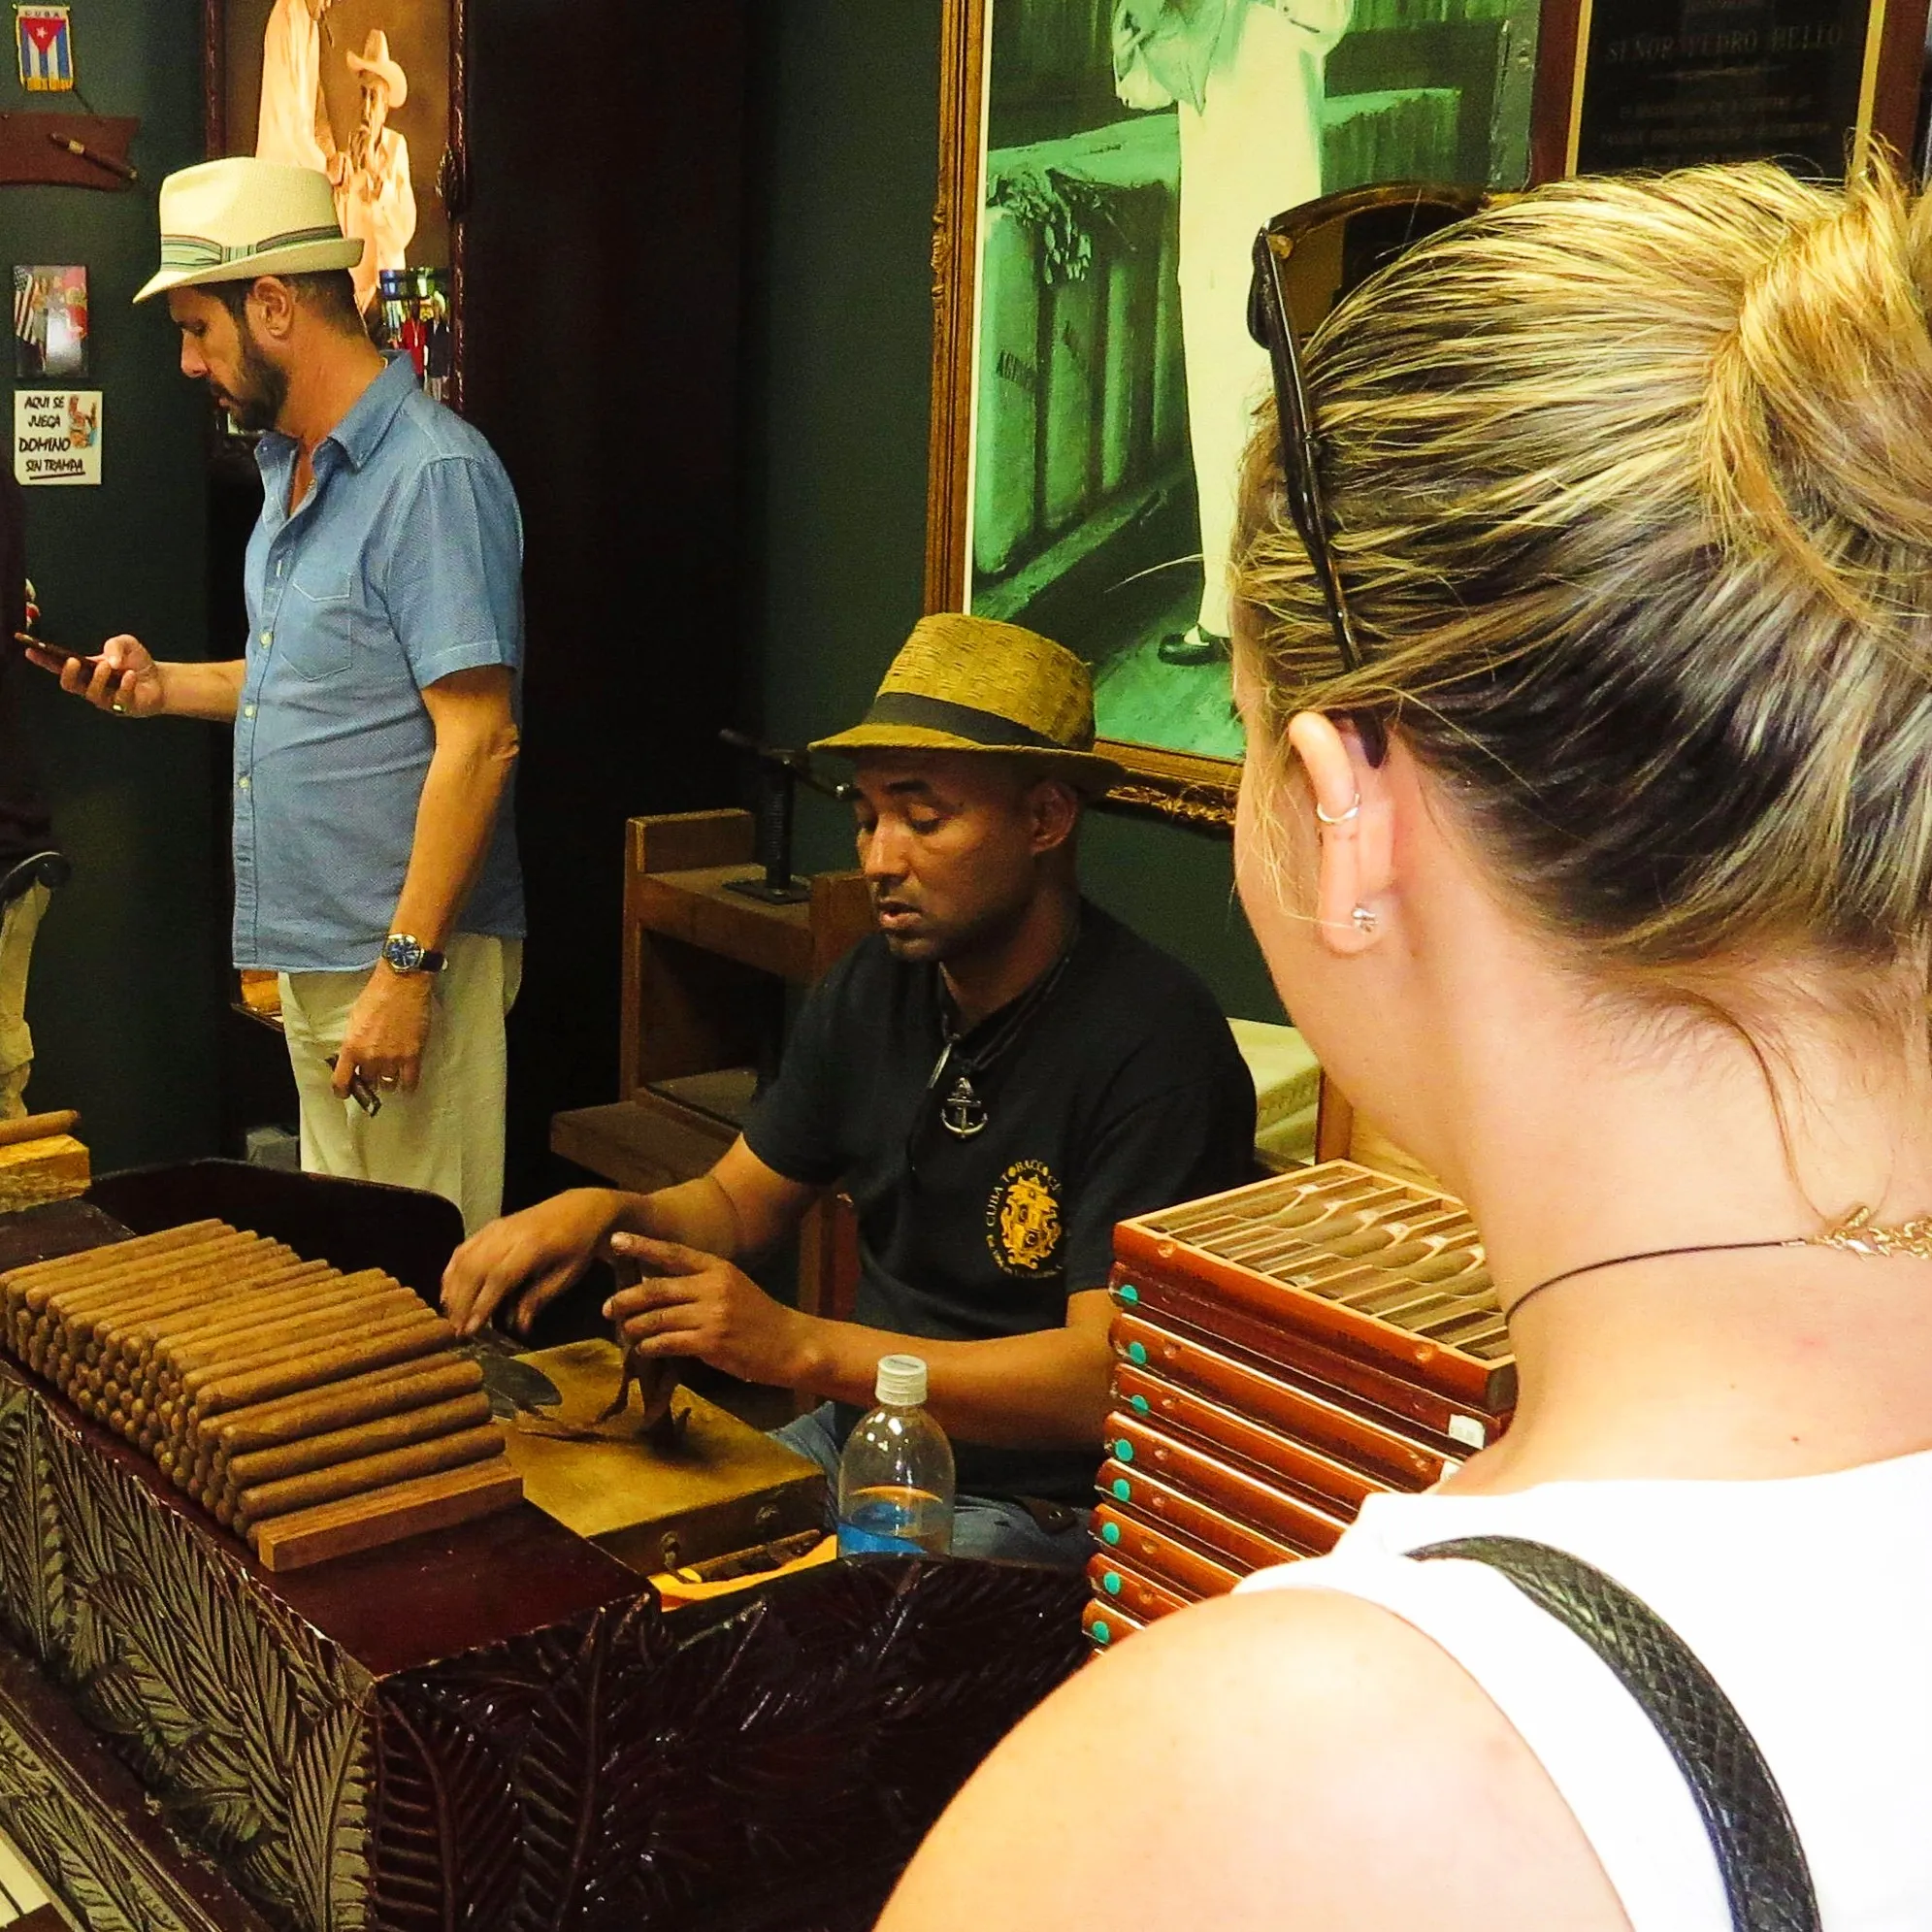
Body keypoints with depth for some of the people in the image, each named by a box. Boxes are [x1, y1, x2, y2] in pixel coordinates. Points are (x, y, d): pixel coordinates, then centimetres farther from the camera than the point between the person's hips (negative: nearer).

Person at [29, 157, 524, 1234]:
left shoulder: (434, 476, -17)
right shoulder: (294, 469, 15)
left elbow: (478, 735, -22)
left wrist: (406, 964, -24)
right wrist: (163, 686, 9)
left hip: (408, 954, -10)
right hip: (309, 946, 10)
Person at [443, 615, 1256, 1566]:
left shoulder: (1151, 1043, -21)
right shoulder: (874, 987, 3)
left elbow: (1106, 1380, -26)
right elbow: (738, 1203, 14)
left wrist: (801, 1346, -32)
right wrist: (609, 1212, -8)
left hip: (1042, 1512, -7)